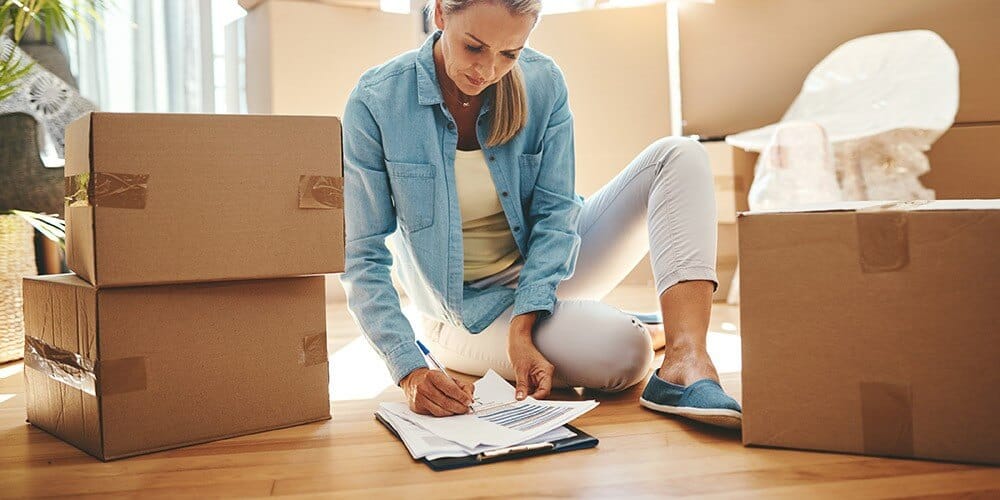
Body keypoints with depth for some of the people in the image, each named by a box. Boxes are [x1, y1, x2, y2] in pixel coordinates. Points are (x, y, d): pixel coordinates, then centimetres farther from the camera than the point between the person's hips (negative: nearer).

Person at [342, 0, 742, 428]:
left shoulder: (543, 83, -12)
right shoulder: (375, 102, -19)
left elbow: (555, 214, -11)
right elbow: (364, 259, -18)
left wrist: (523, 326, -25)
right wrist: (410, 372, -31)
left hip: (547, 270, 4)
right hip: (469, 307, -4)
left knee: (680, 156, -14)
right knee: (621, 352, -32)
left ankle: (686, 360, -26)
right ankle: (656, 329, 5)